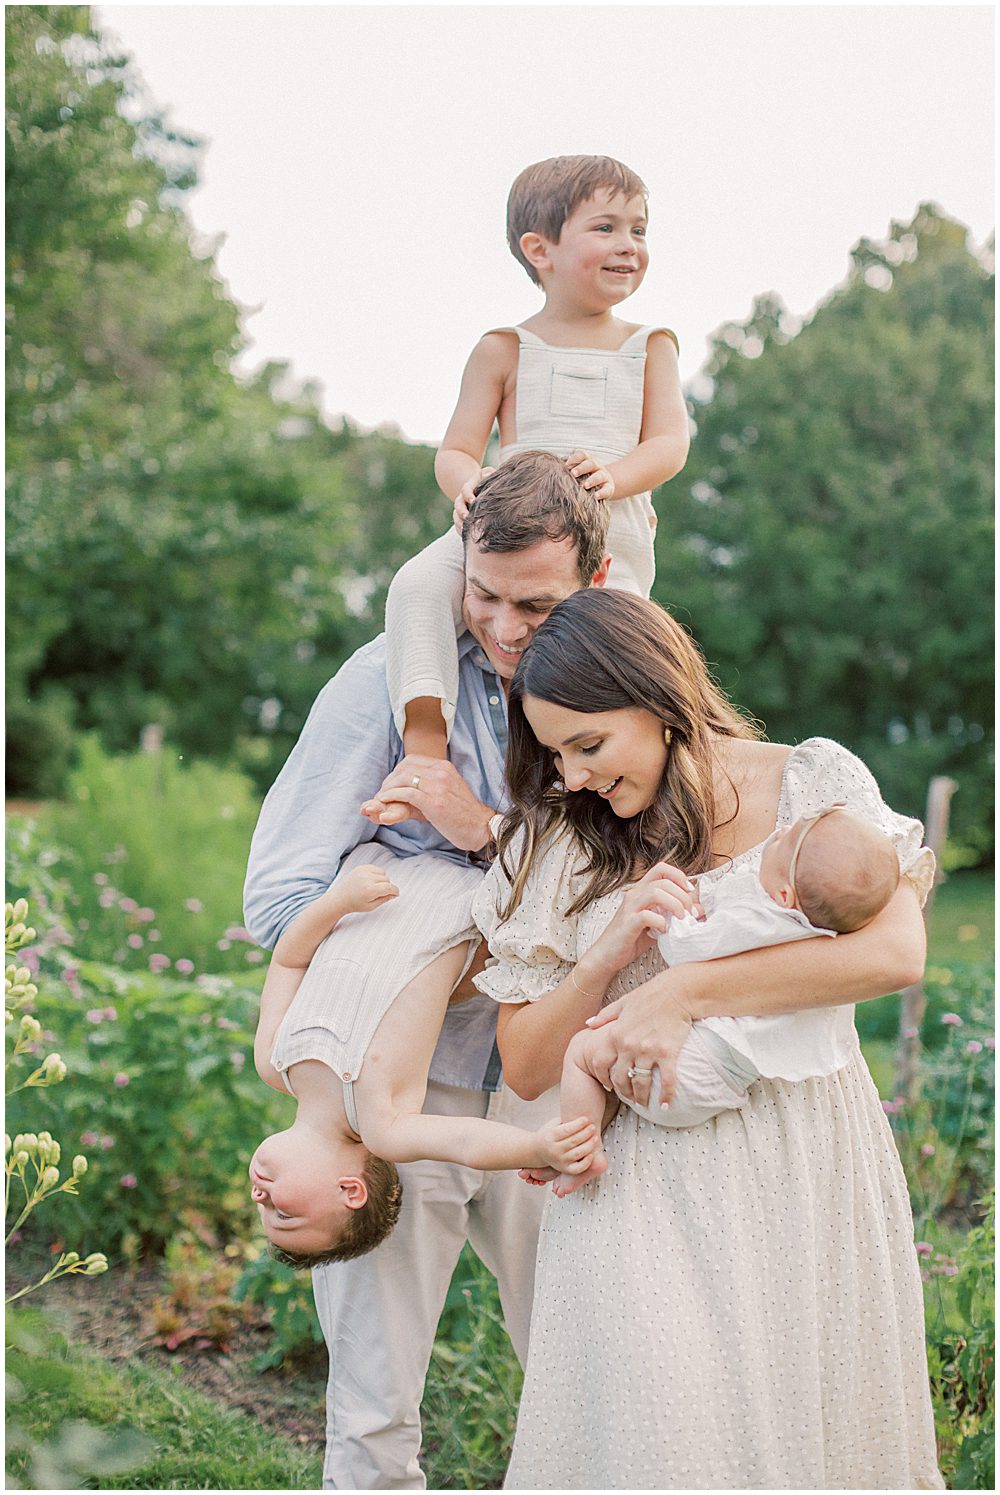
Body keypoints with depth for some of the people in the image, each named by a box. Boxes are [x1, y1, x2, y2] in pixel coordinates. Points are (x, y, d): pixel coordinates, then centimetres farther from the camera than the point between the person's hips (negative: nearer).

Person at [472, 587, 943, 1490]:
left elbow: (896, 951, -15)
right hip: (642, 1183, 1)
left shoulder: (815, 781, 1)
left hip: (806, 1173, 0)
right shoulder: (557, 847, 5)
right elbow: (527, 1069, 4)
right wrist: (607, 953, -13)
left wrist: (683, 991, -17)